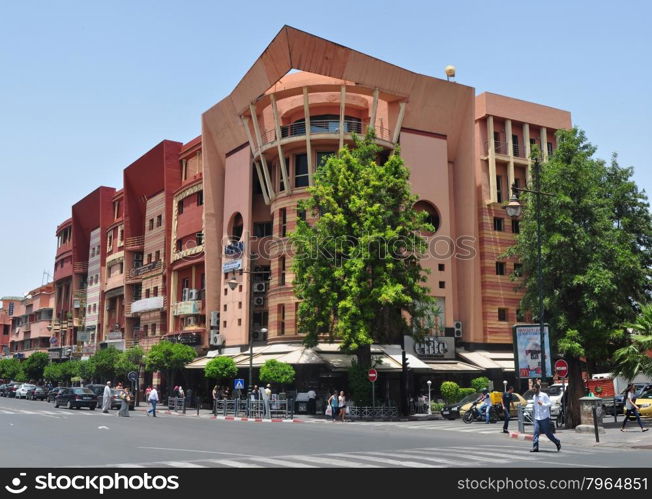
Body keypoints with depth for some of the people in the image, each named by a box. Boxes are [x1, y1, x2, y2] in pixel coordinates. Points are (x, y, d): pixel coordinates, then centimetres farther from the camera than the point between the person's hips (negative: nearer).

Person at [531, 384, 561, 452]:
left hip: (544, 418, -6)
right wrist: (533, 405, 9)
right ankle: (535, 447, -6)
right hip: (537, 418, 6)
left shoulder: (544, 395, -9)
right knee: (536, 432, -6)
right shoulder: (534, 397, 12)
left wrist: (542, 404, -24)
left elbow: (550, 403, -13)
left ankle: (557, 443, 22)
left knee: (548, 433, 1)